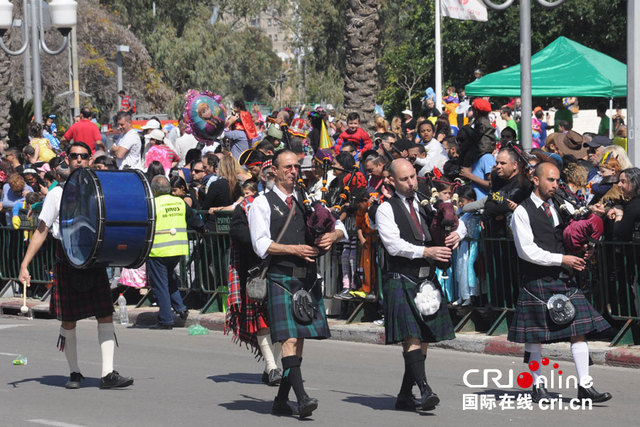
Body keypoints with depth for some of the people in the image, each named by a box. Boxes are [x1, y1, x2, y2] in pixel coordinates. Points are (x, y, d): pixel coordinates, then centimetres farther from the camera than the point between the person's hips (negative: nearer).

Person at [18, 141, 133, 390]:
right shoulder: (57, 194, 6)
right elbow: (41, 231, 5)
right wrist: (24, 264, -3)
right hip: (66, 262, -1)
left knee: (106, 315, -8)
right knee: (68, 322, 2)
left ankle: (108, 374, -8)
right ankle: (74, 373, 18)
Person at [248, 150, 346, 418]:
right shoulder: (262, 203, 3)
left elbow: (339, 227, 17)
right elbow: (261, 245, -6)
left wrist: (332, 236, -6)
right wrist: (295, 249, -15)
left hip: (308, 279, 5)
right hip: (281, 278, -5)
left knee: (300, 340, 5)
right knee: (289, 339, -15)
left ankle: (281, 401, 13)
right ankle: (301, 398, -22)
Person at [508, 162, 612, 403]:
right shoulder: (522, 212, -6)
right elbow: (528, 251, -13)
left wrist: (581, 256, 4)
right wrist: (562, 259, -15)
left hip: (564, 279, 5)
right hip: (537, 281, -5)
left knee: (579, 330, -3)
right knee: (535, 336, 4)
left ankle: (585, 386, -1)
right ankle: (538, 386, 17)